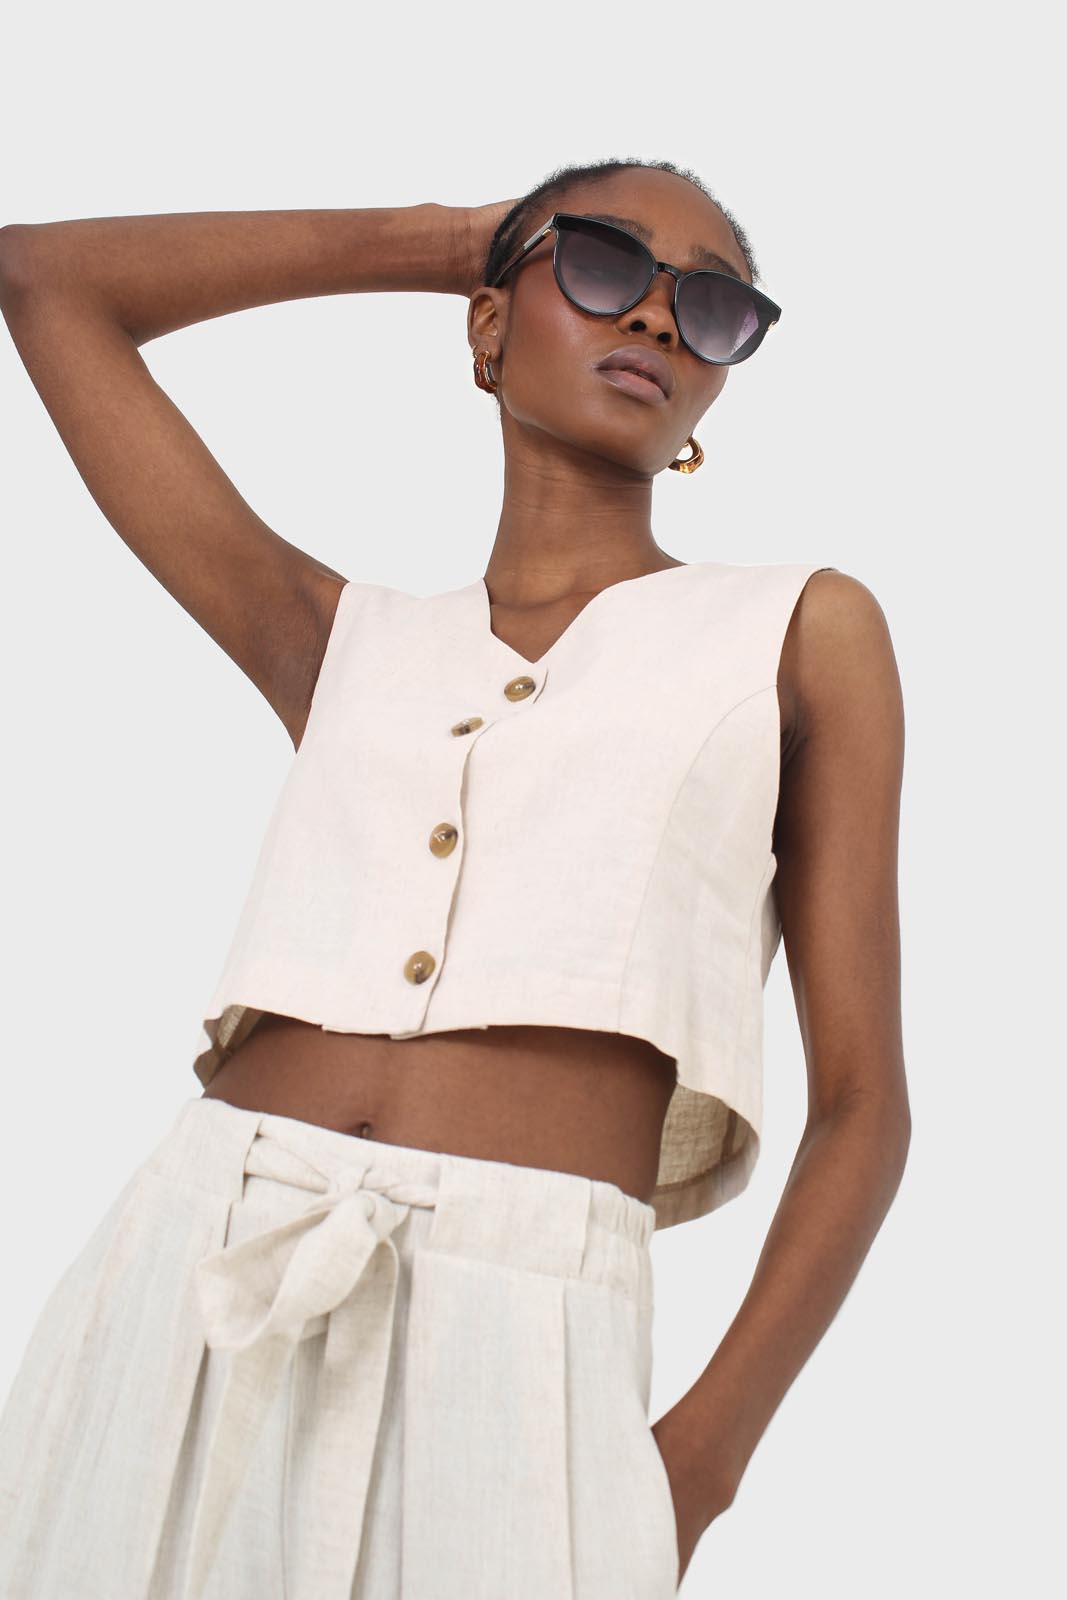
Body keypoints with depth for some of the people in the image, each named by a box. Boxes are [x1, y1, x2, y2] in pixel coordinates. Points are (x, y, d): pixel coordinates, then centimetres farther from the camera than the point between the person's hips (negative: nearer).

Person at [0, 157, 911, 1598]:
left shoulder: (802, 634, 12)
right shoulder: (342, 645, 18)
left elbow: (864, 1107, 8)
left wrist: (702, 1454, -7)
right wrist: (432, 238, 26)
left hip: (511, 1351, -2)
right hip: (183, 1293, 3)